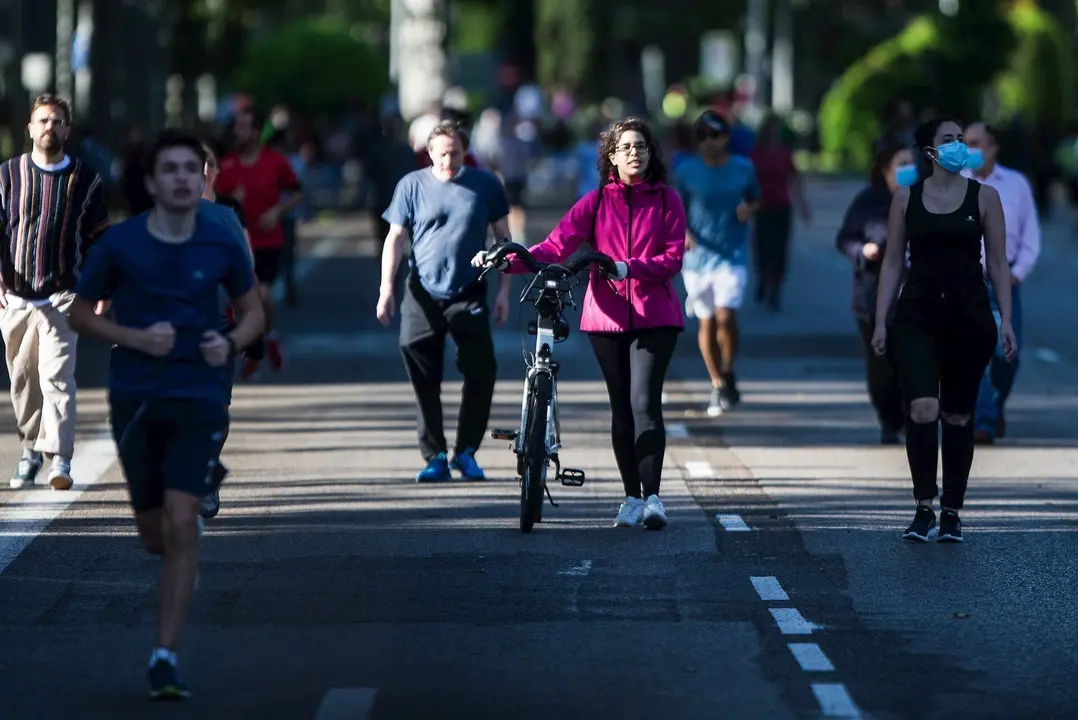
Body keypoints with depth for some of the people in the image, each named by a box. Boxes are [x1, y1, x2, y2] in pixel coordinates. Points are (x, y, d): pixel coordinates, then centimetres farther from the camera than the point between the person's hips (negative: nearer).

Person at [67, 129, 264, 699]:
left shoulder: (222, 244, -2)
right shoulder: (120, 244, -5)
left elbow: (252, 310, 12)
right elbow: (80, 314, 4)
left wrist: (232, 343, -10)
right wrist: (136, 338, -12)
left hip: (200, 399, -1)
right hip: (135, 398, 1)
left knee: (181, 523, -14)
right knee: (154, 535, 7)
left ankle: (165, 657, -9)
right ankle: (182, 559, 46)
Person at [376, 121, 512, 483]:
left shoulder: (485, 185, 4)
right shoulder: (412, 185, 3)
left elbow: (503, 237, 10)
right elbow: (395, 238, 4)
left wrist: (504, 289, 5)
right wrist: (387, 288, -5)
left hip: (469, 294, 0)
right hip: (422, 294, 0)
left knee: (482, 373, -5)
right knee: (425, 381, 0)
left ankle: (466, 452, 9)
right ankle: (435, 457, 8)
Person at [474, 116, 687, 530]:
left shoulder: (666, 201, 5)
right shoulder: (596, 202, 7)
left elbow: (673, 258, -3)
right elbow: (557, 246, -1)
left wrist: (628, 267, -20)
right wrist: (509, 261, -16)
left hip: (655, 316, -2)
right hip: (607, 315, 2)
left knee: (645, 403, -14)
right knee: (621, 408, 6)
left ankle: (652, 496, -13)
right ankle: (633, 497, 14)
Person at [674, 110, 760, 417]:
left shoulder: (744, 168, 1)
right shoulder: (686, 171, -2)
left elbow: (756, 200, 15)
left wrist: (749, 210, -8)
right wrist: (683, 233, -14)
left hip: (733, 256, -1)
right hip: (698, 257, 1)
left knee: (726, 316, -17)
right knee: (707, 322, 7)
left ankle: (728, 375, 5)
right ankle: (717, 385, 22)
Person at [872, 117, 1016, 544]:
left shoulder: (983, 197, 3)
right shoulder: (906, 198, 5)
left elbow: (998, 263, 5)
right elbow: (893, 262, 7)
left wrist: (1005, 319, -3)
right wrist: (881, 322, 1)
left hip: (969, 314, 1)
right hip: (917, 315, -1)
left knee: (958, 416, 6)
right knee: (923, 409, -17)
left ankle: (952, 512, 16)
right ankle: (924, 507, -5)